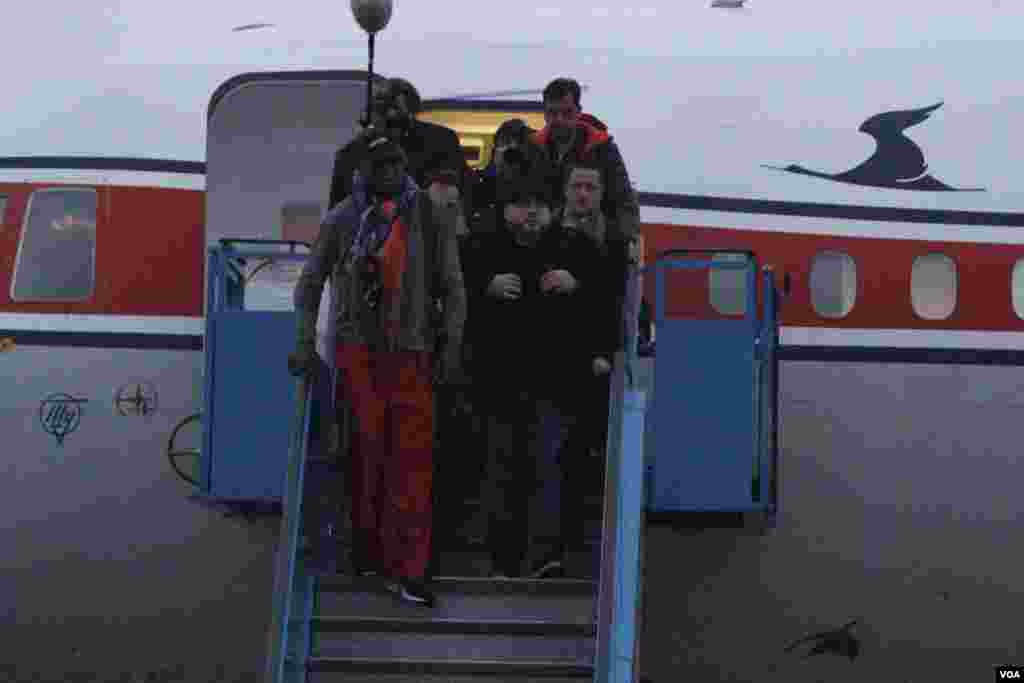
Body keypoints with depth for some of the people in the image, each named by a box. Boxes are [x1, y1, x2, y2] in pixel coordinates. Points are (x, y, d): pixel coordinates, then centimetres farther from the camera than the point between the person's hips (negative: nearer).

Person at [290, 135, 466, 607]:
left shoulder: (431, 216, 6)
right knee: (367, 452, 3)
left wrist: (451, 349, -1)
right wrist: (305, 341, 2)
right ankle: (368, 552, 16)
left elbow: (453, 288, 7)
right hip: (357, 350, 1)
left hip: (413, 354, -1)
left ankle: (409, 570, -7)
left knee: (413, 457, -7)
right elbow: (310, 282, 13)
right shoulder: (342, 219, 8)